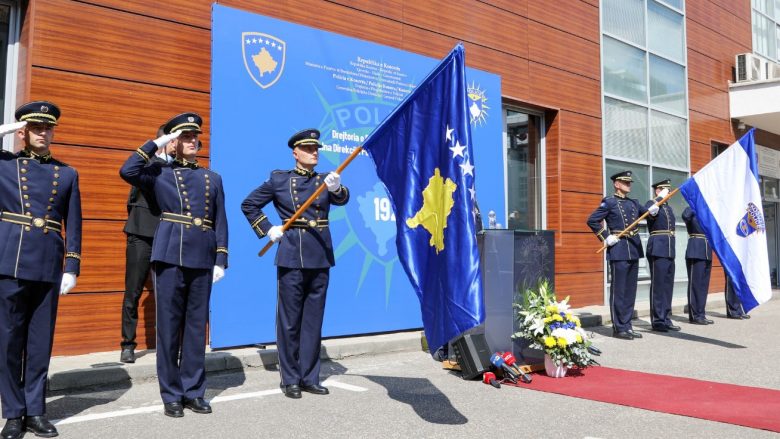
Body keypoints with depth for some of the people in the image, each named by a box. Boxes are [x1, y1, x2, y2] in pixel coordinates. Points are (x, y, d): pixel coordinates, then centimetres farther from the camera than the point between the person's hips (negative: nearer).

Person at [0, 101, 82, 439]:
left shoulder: (67, 174, 11)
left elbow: (73, 225, 9)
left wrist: (72, 268, 1)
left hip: (49, 267, 2)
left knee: (41, 341, 7)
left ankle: (35, 411, 17)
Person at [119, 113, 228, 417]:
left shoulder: (212, 178, 16)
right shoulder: (159, 173, 8)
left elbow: (220, 222, 12)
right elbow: (127, 172, -12)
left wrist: (221, 260, 4)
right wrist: (157, 143, -6)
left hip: (203, 259, 3)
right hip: (170, 256, -3)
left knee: (197, 325, 8)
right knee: (169, 325, 1)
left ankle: (193, 391, 17)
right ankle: (171, 395, 12)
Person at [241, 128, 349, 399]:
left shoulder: (325, 180, 9)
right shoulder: (279, 179, 3)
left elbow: (342, 200, -11)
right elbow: (249, 205, 10)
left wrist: (336, 188, -33)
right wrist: (268, 230, 0)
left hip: (320, 258, 3)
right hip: (291, 257, -3)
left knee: (313, 320, 8)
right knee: (289, 320, 2)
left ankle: (310, 377, 18)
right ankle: (290, 379, 13)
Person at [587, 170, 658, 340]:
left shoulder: (633, 202, 16)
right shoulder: (609, 202, -4)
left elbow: (646, 211, 8)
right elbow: (592, 220, -9)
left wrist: (652, 210, -14)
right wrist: (606, 238, -11)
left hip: (634, 249, 7)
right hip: (619, 250, -7)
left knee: (630, 290, 10)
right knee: (618, 290, -3)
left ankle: (627, 326, 18)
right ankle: (619, 328, 4)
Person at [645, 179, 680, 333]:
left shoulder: (669, 207, 21)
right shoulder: (651, 203, -3)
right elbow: (651, 213, -27)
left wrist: (671, 247, 19)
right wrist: (660, 198, -17)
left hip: (669, 250, 8)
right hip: (658, 249, -8)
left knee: (668, 285, 9)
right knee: (658, 285, -6)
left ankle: (666, 319, 15)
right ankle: (658, 321, -3)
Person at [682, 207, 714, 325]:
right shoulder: (692, 210, -3)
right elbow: (685, 216, -27)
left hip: (707, 252, 7)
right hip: (695, 252, -7)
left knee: (704, 284, 10)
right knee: (695, 283, -3)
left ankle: (701, 314, 17)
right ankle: (695, 315, 2)